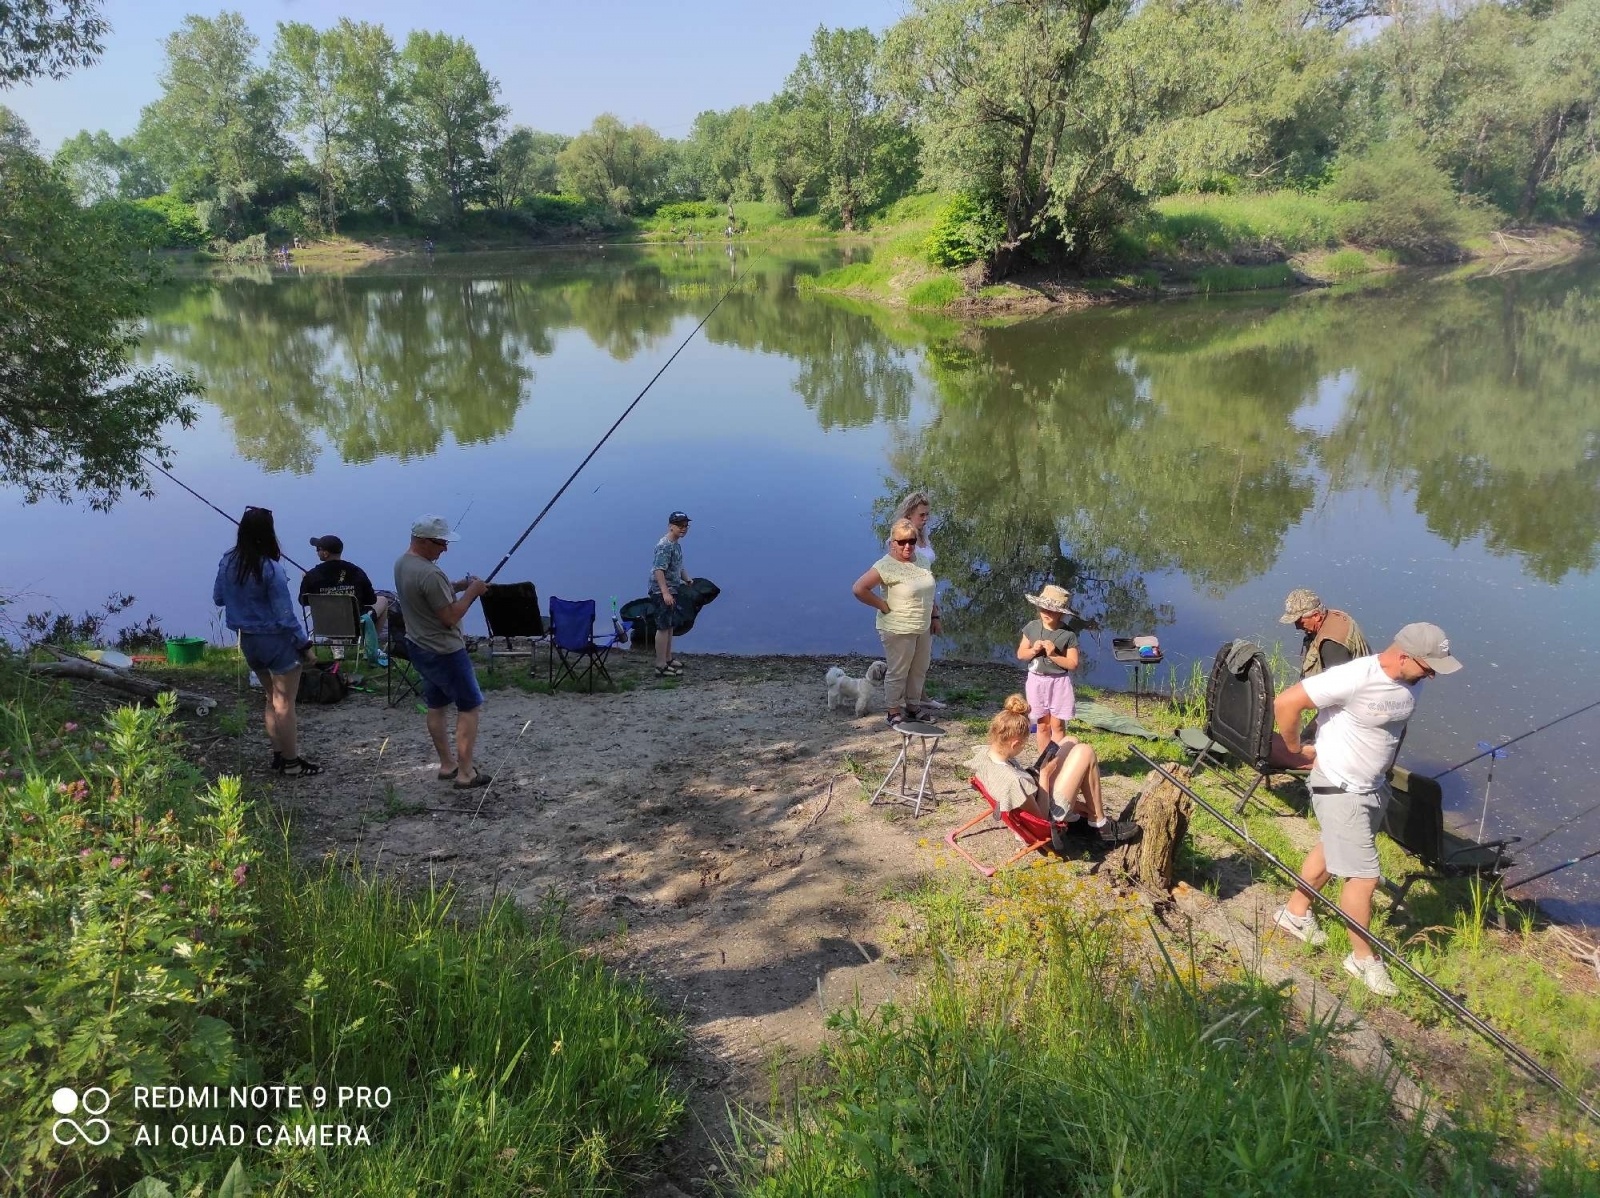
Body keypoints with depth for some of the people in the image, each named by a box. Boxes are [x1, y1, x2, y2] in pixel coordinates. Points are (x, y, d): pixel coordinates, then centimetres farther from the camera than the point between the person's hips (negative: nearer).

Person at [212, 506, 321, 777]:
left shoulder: (228, 561, -3)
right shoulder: (271, 568, -22)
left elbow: (218, 598, 11)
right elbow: (285, 616, -19)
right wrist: (305, 644, -9)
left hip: (248, 641, 7)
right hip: (277, 640, -6)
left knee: (271, 699, 20)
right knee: (284, 703, 4)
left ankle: (278, 755, 28)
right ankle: (291, 762, 12)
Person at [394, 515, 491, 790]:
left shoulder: (402, 564, 3)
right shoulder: (430, 574, -27)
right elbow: (451, 617, -23)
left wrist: (457, 586, 8)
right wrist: (471, 592, -12)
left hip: (418, 647, 10)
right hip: (443, 652, -10)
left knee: (436, 706, 18)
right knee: (469, 707, 0)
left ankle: (447, 764, 27)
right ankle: (465, 773, 3)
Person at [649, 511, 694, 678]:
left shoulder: (676, 545, 12)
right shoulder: (664, 546, -18)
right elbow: (658, 570, -25)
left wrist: (688, 580, 36)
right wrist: (665, 593, -31)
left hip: (671, 591, 10)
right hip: (663, 592, -10)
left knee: (670, 626, 17)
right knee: (663, 627, -7)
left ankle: (668, 659, 28)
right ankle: (661, 666, -4)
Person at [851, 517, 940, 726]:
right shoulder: (886, 565, -19)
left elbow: (929, 591, 16)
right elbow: (859, 589, -26)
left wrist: (935, 617, 12)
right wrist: (883, 606, -19)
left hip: (923, 628, 7)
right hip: (898, 630, -7)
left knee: (919, 670, 19)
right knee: (898, 673, 5)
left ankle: (913, 706, 36)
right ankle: (894, 713, 19)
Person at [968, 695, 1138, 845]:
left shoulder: (983, 753, -16)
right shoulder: (1012, 782, -40)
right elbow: (1041, 817, -24)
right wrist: (1045, 775, -19)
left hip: (1029, 800, 8)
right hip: (1048, 812, -8)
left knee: (1069, 742, 13)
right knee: (1085, 752, -6)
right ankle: (1099, 825, 11)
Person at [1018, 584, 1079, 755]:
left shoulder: (1068, 634, -10)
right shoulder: (1031, 627, 0)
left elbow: (1073, 664, -9)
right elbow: (1020, 654, 6)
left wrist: (1053, 655, -21)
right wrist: (1033, 650, -14)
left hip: (1059, 682, -3)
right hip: (1036, 680, 3)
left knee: (1057, 725, 0)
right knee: (1042, 725, 11)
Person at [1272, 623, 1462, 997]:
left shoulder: (1410, 682, -5)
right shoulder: (1354, 678, -30)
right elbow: (1286, 703, -27)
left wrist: (1382, 766, 12)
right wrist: (1297, 750, -14)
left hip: (1374, 786, 8)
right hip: (1340, 791, -8)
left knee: (1333, 850, 25)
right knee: (1364, 876, -2)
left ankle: (1295, 912, 46)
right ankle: (1363, 958, 18)